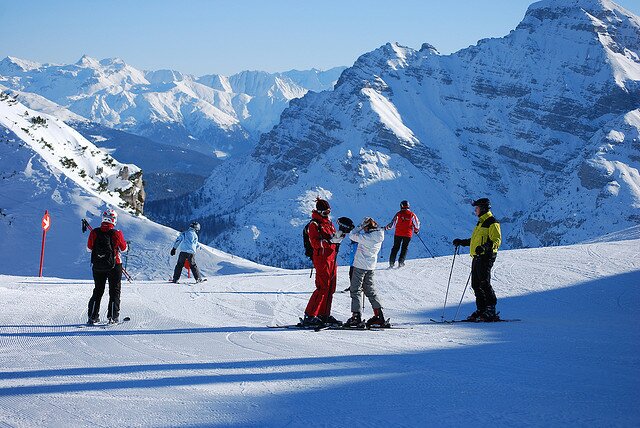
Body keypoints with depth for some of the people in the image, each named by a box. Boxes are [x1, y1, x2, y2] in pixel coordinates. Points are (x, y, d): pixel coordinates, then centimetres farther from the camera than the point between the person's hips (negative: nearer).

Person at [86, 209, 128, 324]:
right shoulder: (117, 234, -15)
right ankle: (113, 316, 5)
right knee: (114, 291, 10)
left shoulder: (94, 233, -8)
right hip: (114, 266, -3)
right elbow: (124, 248, -1)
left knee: (98, 291, 15)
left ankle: (93, 316, 10)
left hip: (97, 266, 3)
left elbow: (89, 248, 4)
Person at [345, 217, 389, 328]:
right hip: (371, 267, 8)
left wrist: (361, 227, -6)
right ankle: (379, 315, 12)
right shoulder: (379, 237, 2)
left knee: (355, 290, 0)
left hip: (360, 266, -7)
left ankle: (356, 316, -6)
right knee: (370, 291, 16)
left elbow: (352, 235, -11)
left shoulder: (366, 237, -20)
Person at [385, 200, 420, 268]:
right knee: (404, 248, 13)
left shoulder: (399, 214, -7)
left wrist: (387, 227, 3)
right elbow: (417, 223, 3)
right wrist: (416, 230, 21)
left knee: (395, 247, 11)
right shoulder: (412, 215, -4)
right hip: (408, 234, 0)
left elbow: (393, 223, -10)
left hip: (398, 234, 0)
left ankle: (392, 262, 6)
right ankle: (400, 262, 3)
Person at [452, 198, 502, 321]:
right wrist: (461, 242, 29)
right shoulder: (481, 222, 21)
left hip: (486, 257, -10)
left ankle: (491, 310, -12)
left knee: (484, 283, -14)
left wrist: (484, 247, -31)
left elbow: (496, 240, -17)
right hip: (477, 257, 10)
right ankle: (481, 310, 11)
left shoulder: (492, 222, -8)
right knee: (476, 285, 7)